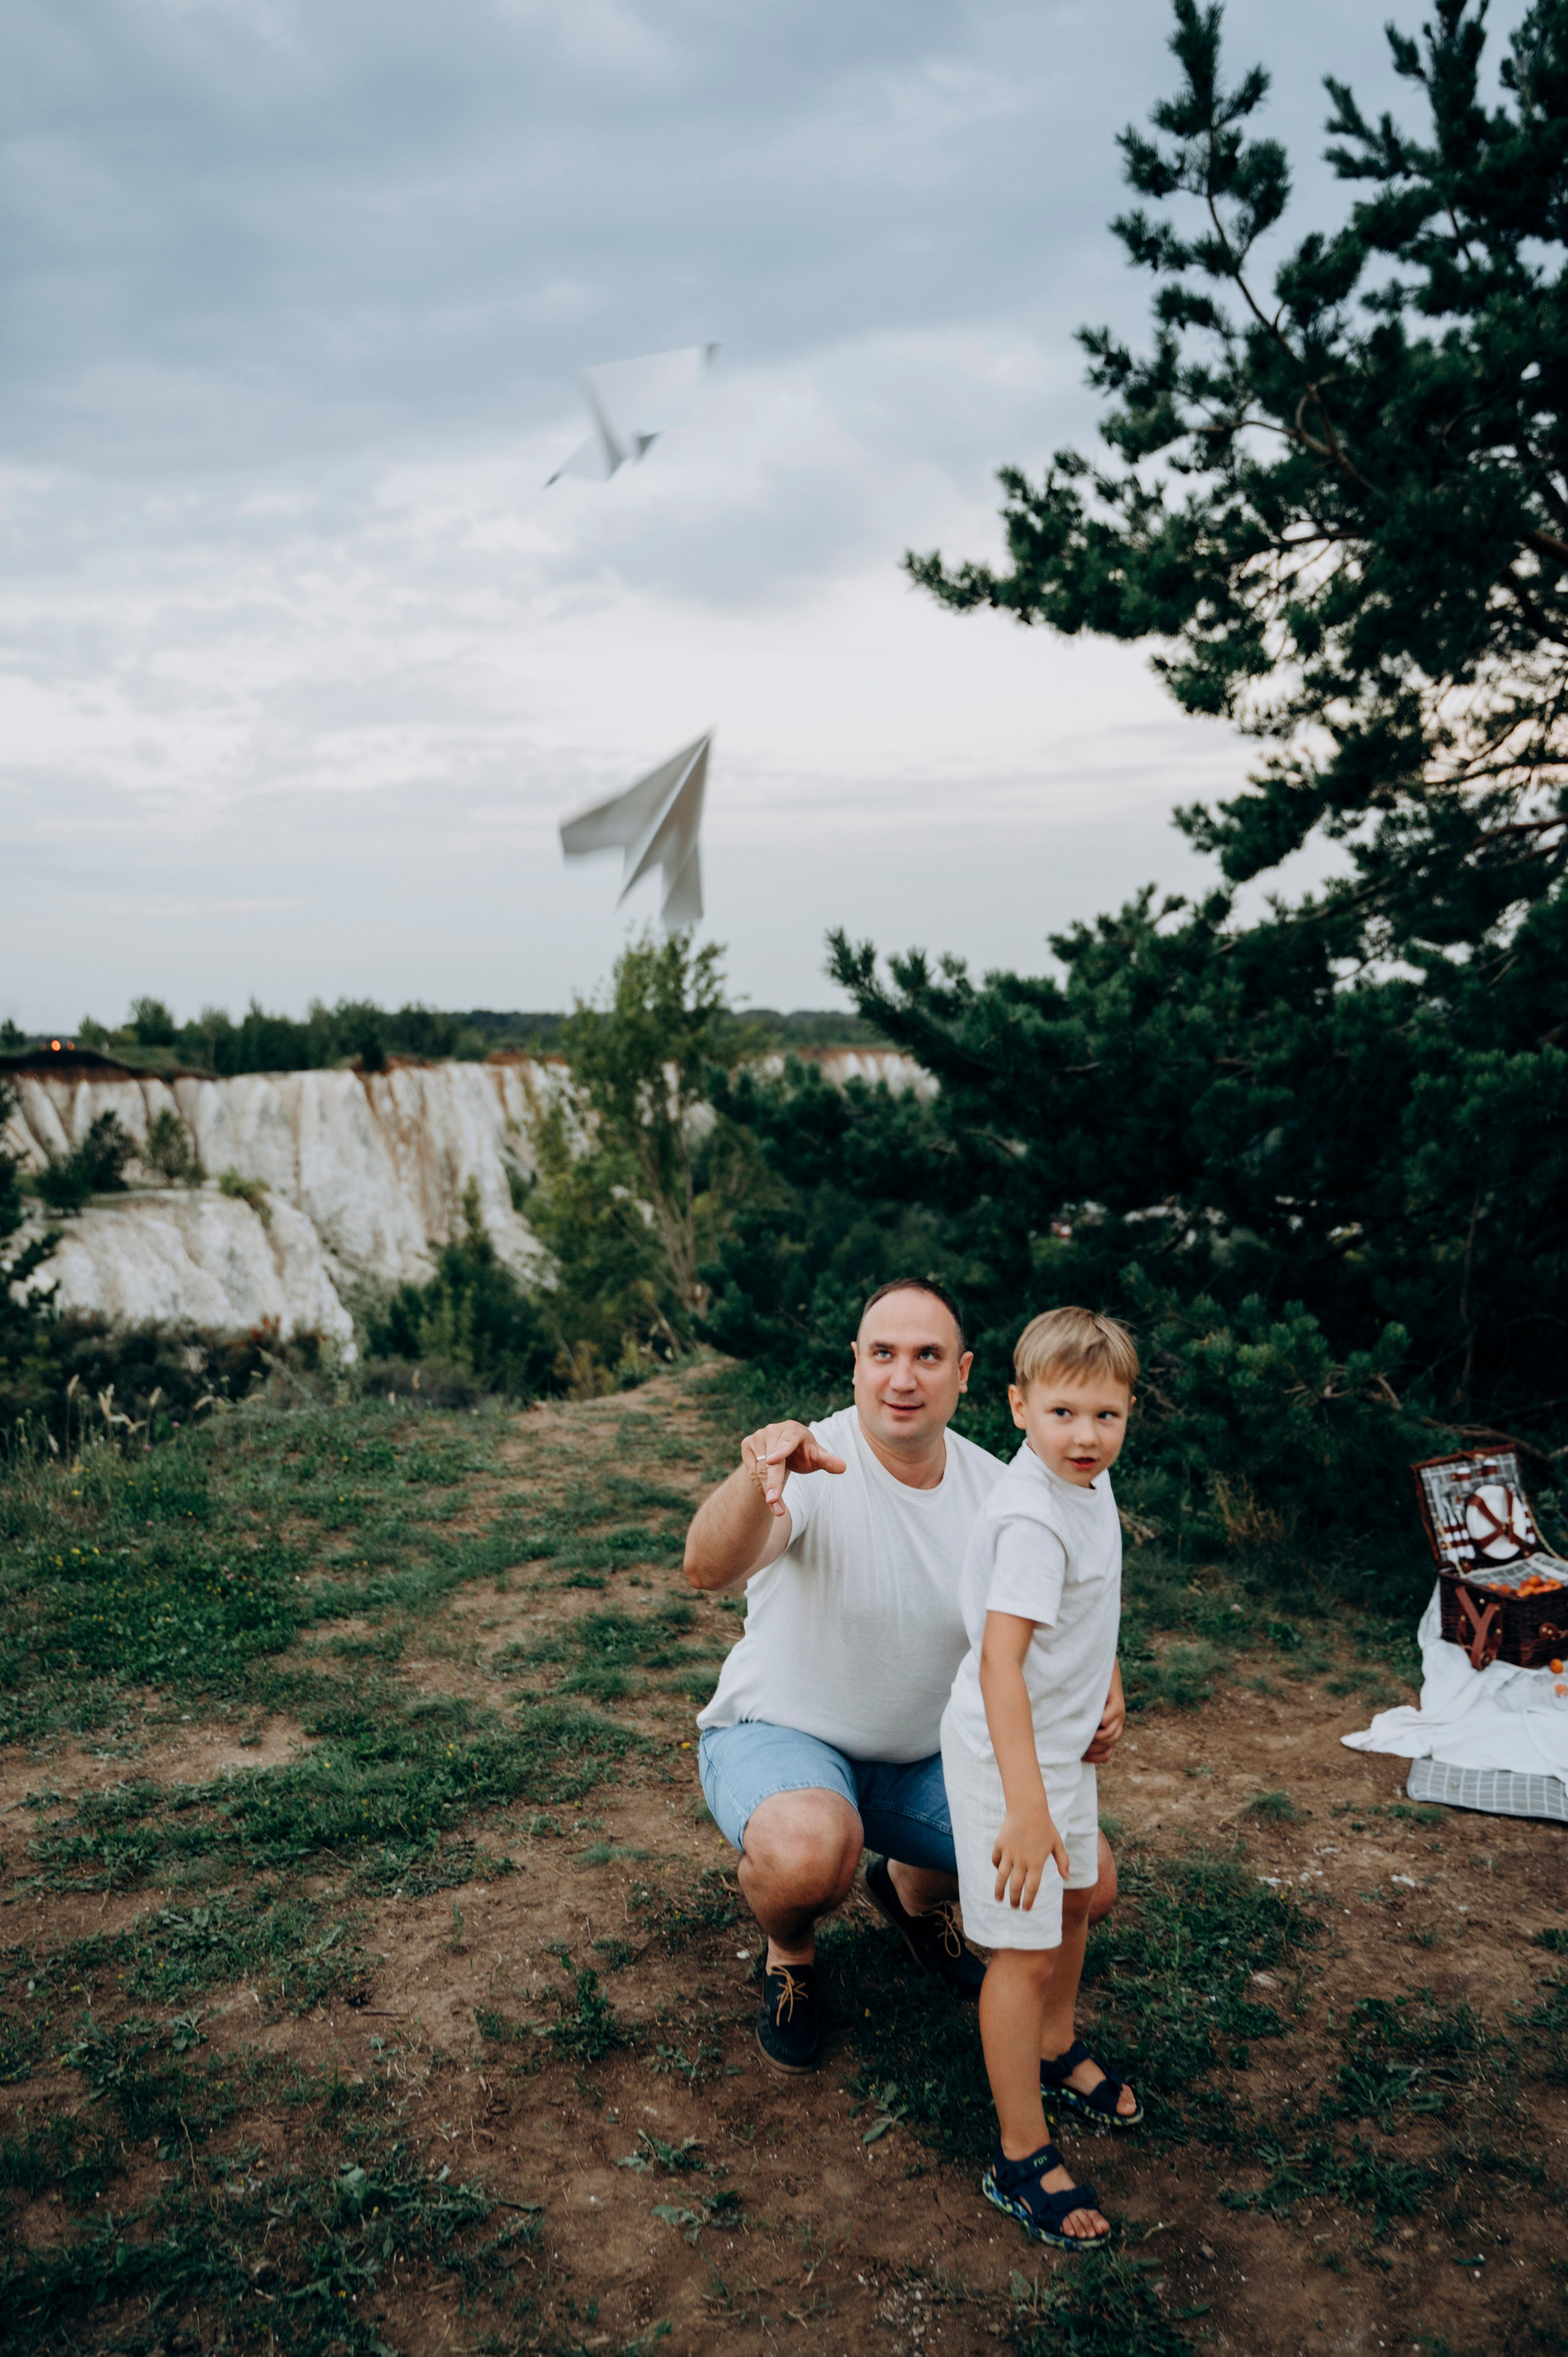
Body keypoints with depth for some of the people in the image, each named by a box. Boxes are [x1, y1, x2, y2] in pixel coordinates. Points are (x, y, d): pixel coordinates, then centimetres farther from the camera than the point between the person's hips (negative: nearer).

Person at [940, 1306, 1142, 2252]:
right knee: (1027, 1949, 0)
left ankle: (1058, 2053, 50)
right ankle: (1022, 2158, 15)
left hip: (1066, 1742, 9)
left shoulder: (1093, 1485, -1)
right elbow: (1000, 1662, -35)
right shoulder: (1030, 1518, -30)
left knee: (1077, 1898, 26)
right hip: (1008, 1754, -9)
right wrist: (1025, 1806, -37)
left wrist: (1109, 1695, 14)